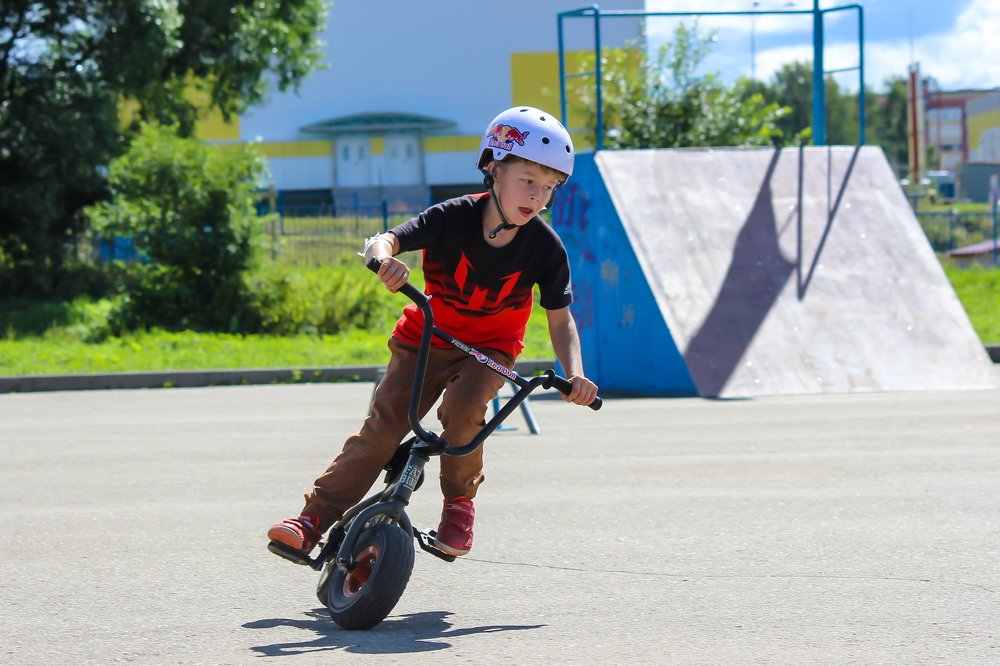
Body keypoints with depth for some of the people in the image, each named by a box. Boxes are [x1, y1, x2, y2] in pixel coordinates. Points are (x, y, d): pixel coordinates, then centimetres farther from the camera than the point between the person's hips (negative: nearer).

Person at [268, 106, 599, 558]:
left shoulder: (546, 248, -16)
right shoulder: (453, 218, -21)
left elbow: (560, 320, -9)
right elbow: (386, 241, -30)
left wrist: (574, 373, -27)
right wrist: (385, 259, -56)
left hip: (490, 349, 0)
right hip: (426, 338, 0)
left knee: (461, 406, -29)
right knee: (382, 426, -12)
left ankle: (460, 503, -5)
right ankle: (315, 517, -10)